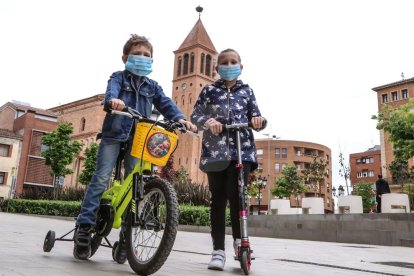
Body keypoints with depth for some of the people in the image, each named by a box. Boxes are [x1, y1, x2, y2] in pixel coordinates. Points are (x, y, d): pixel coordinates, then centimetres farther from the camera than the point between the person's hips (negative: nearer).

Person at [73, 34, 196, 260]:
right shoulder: (119, 77, 7)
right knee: (101, 178, -11)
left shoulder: (152, 86, 16)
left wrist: (180, 118, -19)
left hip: (138, 138, 3)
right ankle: (84, 225, -5)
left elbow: (166, 104, 2)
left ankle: (126, 234, 7)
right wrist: (113, 99, -41)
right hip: (114, 134, -3)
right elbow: (111, 89, -16)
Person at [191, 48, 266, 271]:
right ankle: (218, 250, 8)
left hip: (242, 150, 0)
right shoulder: (209, 90, 10)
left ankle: (238, 238, 9)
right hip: (216, 150, 0)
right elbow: (195, 115, 5)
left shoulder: (246, 91, 14)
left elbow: (255, 116, 13)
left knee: (236, 194, -14)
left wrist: (259, 120, -12)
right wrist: (207, 121, -16)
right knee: (218, 198, 1)